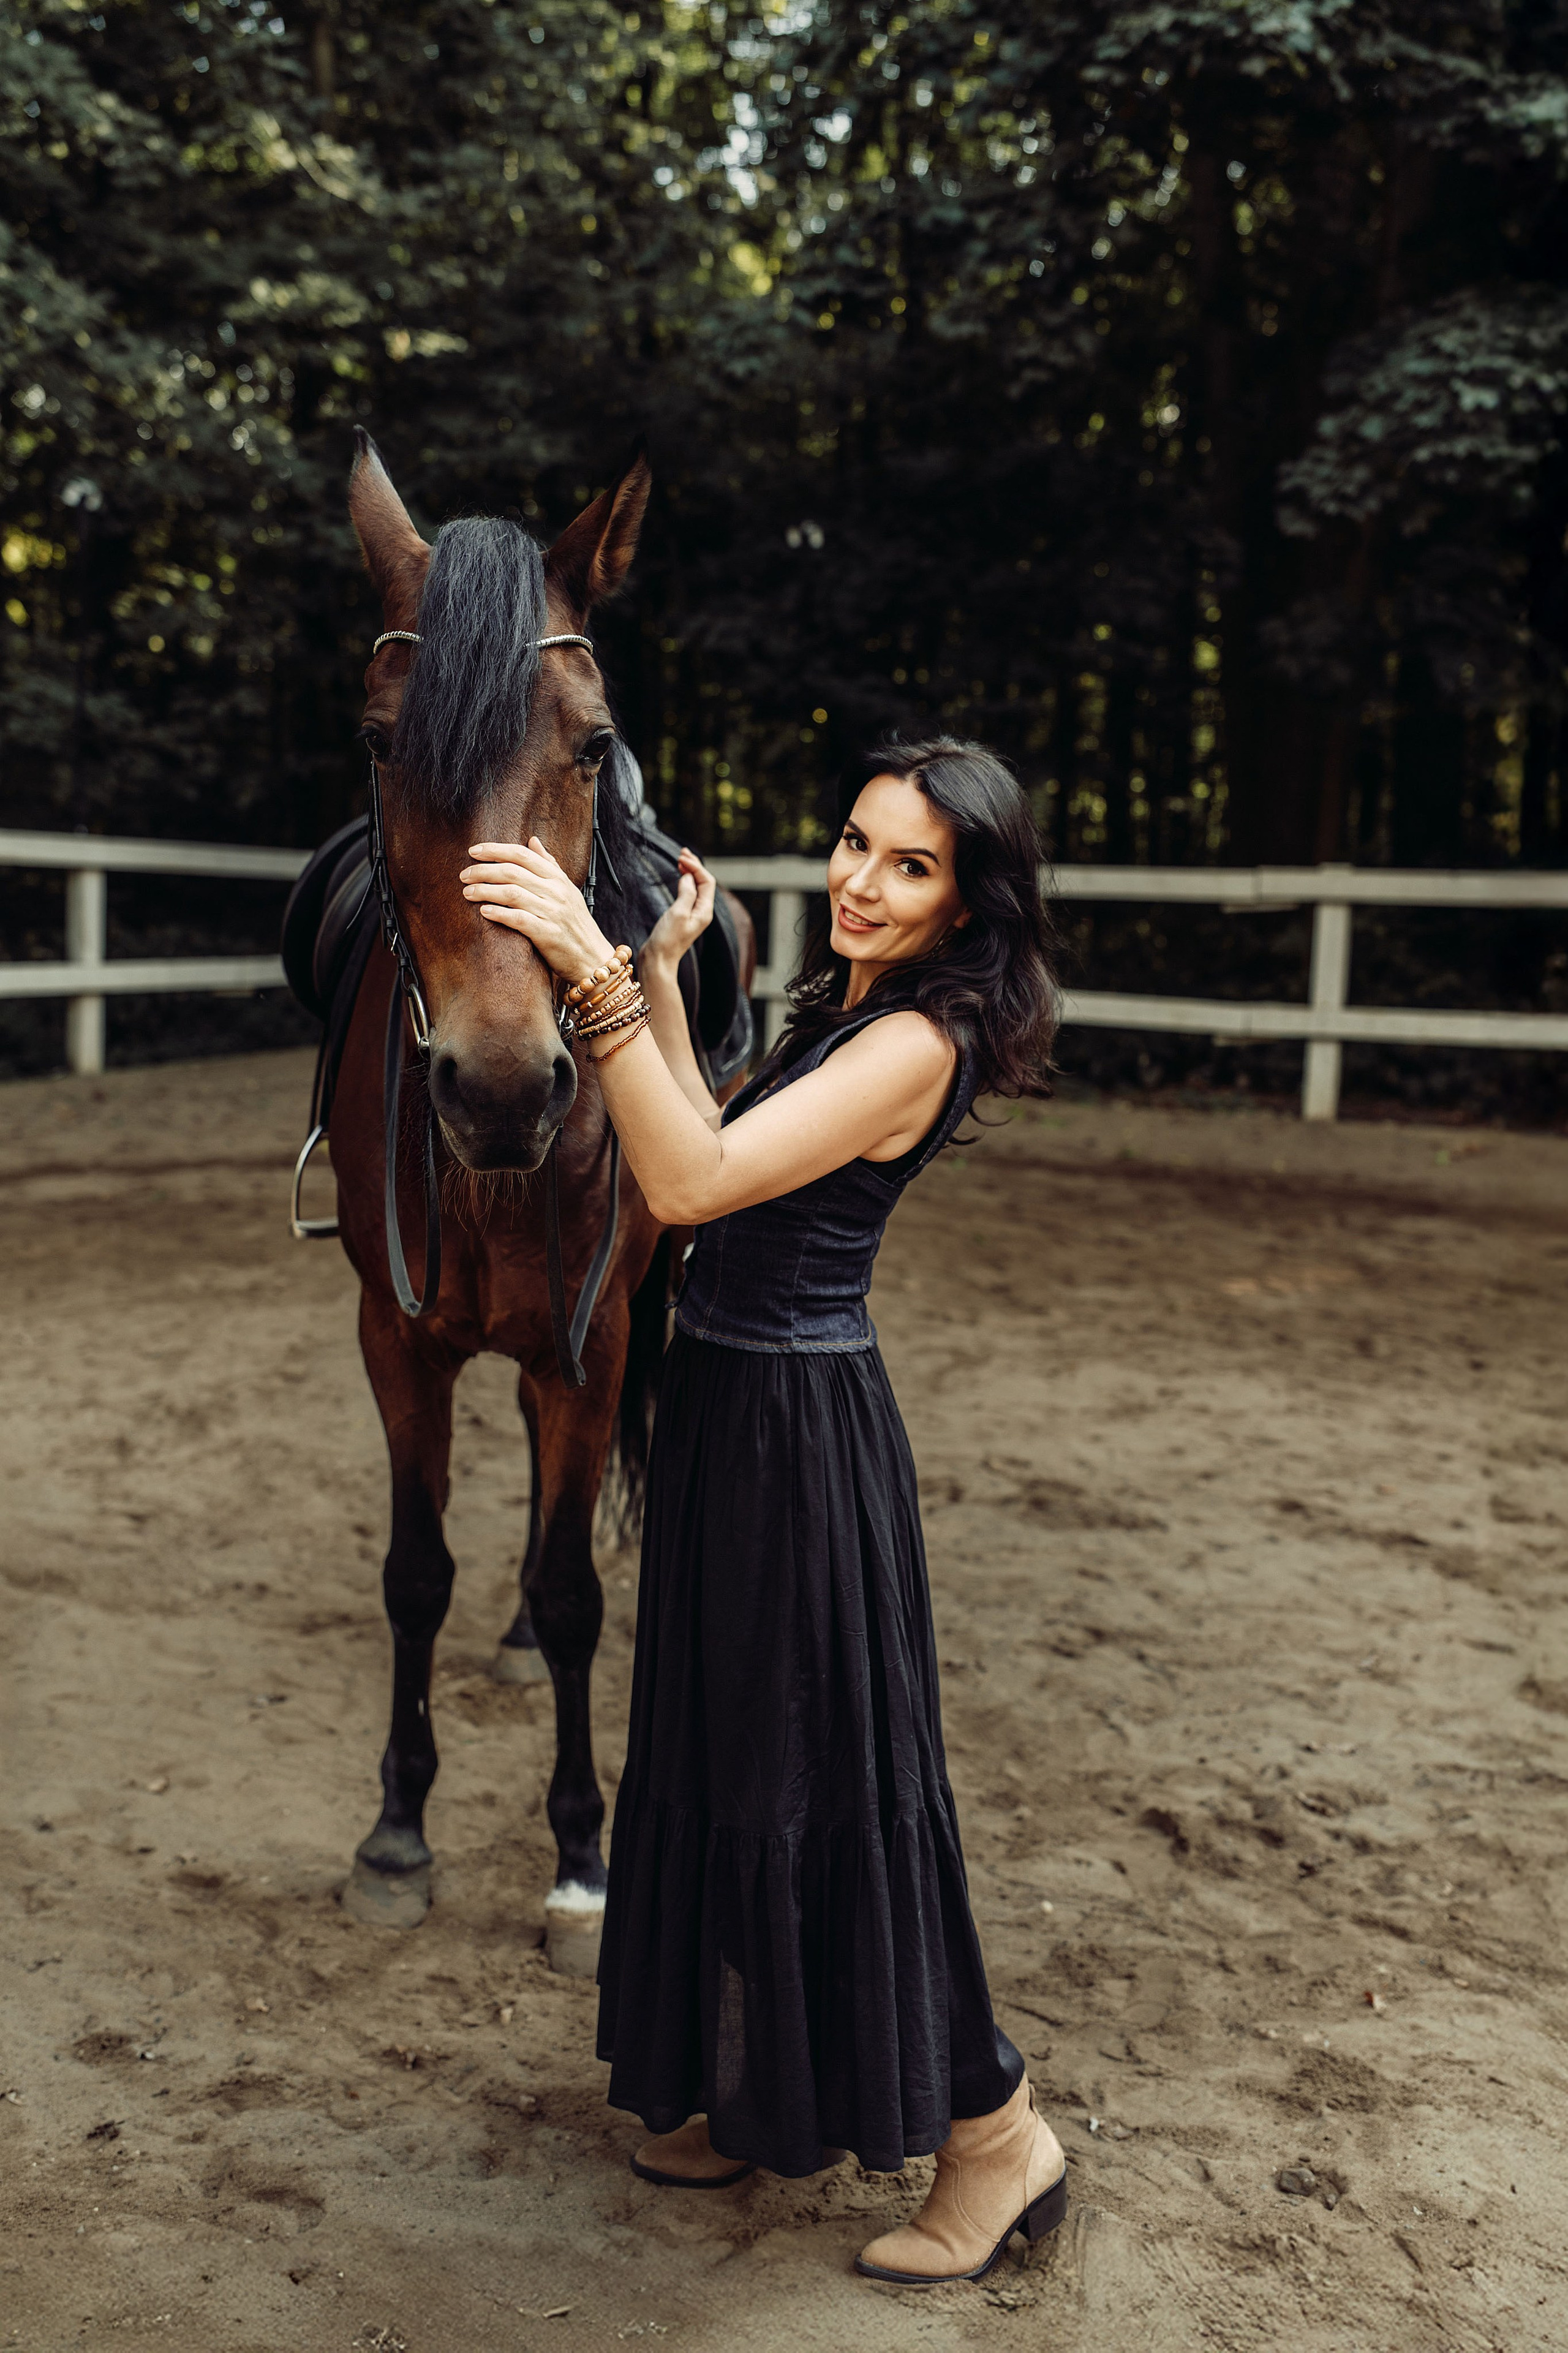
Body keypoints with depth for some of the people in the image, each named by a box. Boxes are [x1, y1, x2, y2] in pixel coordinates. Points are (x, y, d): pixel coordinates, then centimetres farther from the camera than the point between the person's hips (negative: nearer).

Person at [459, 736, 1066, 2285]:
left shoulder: (914, 1042, -20)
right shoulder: (846, 1013, 10)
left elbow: (688, 1183, -32)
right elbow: (711, 1156, 19)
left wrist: (597, 977, -40)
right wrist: (665, 978, 16)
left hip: (801, 1430, -10)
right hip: (730, 1404, 10)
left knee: (825, 1775, 2)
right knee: (729, 1756, 19)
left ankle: (991, 2128, 20)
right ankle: (761, 2094, 37)